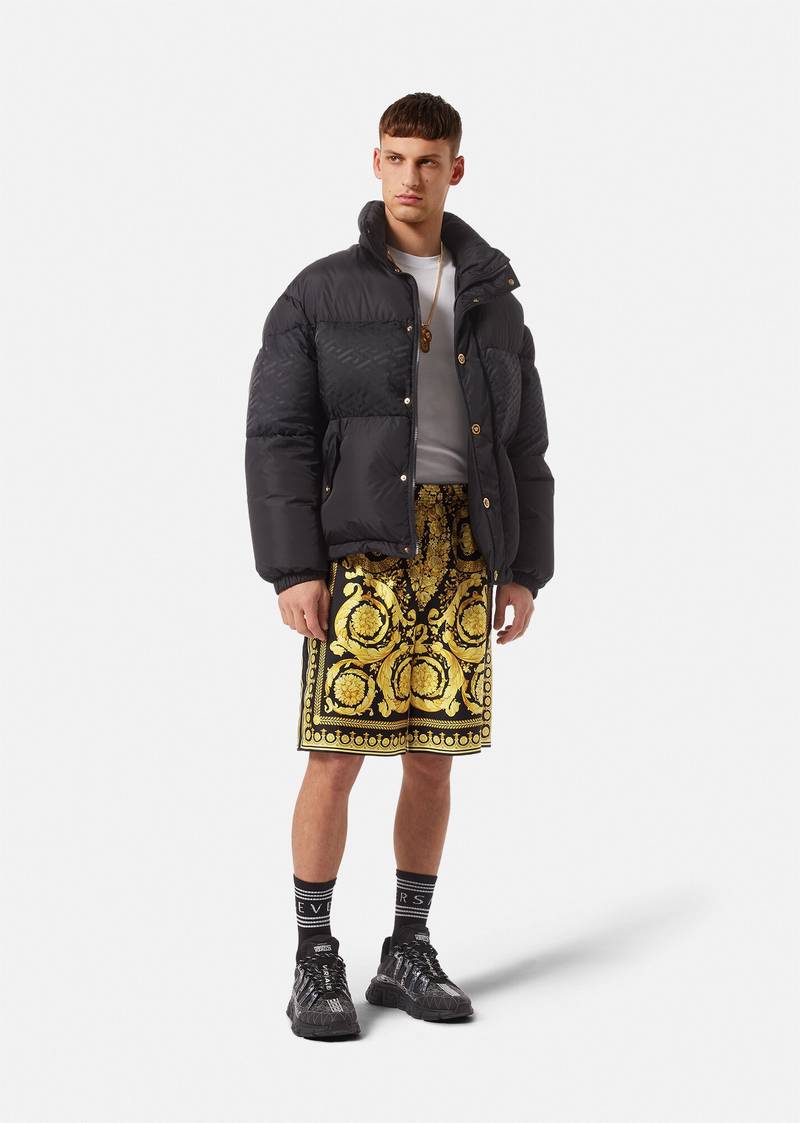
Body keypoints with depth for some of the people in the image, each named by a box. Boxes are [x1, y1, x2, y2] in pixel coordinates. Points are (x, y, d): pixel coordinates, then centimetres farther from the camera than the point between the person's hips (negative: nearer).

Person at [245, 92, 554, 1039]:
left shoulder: (493, 303, 13)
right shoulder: (318, 293, 1)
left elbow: (523, 445, 13)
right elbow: (277, 436, -4)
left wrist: (525, 570, 5)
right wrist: (291, 570, -14)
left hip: (461, 551, 4)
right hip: (360, 546, -4)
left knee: (433, 758, 5)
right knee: (337, 755, -7)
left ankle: (407, 955, 16)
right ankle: (315, 967, 3)